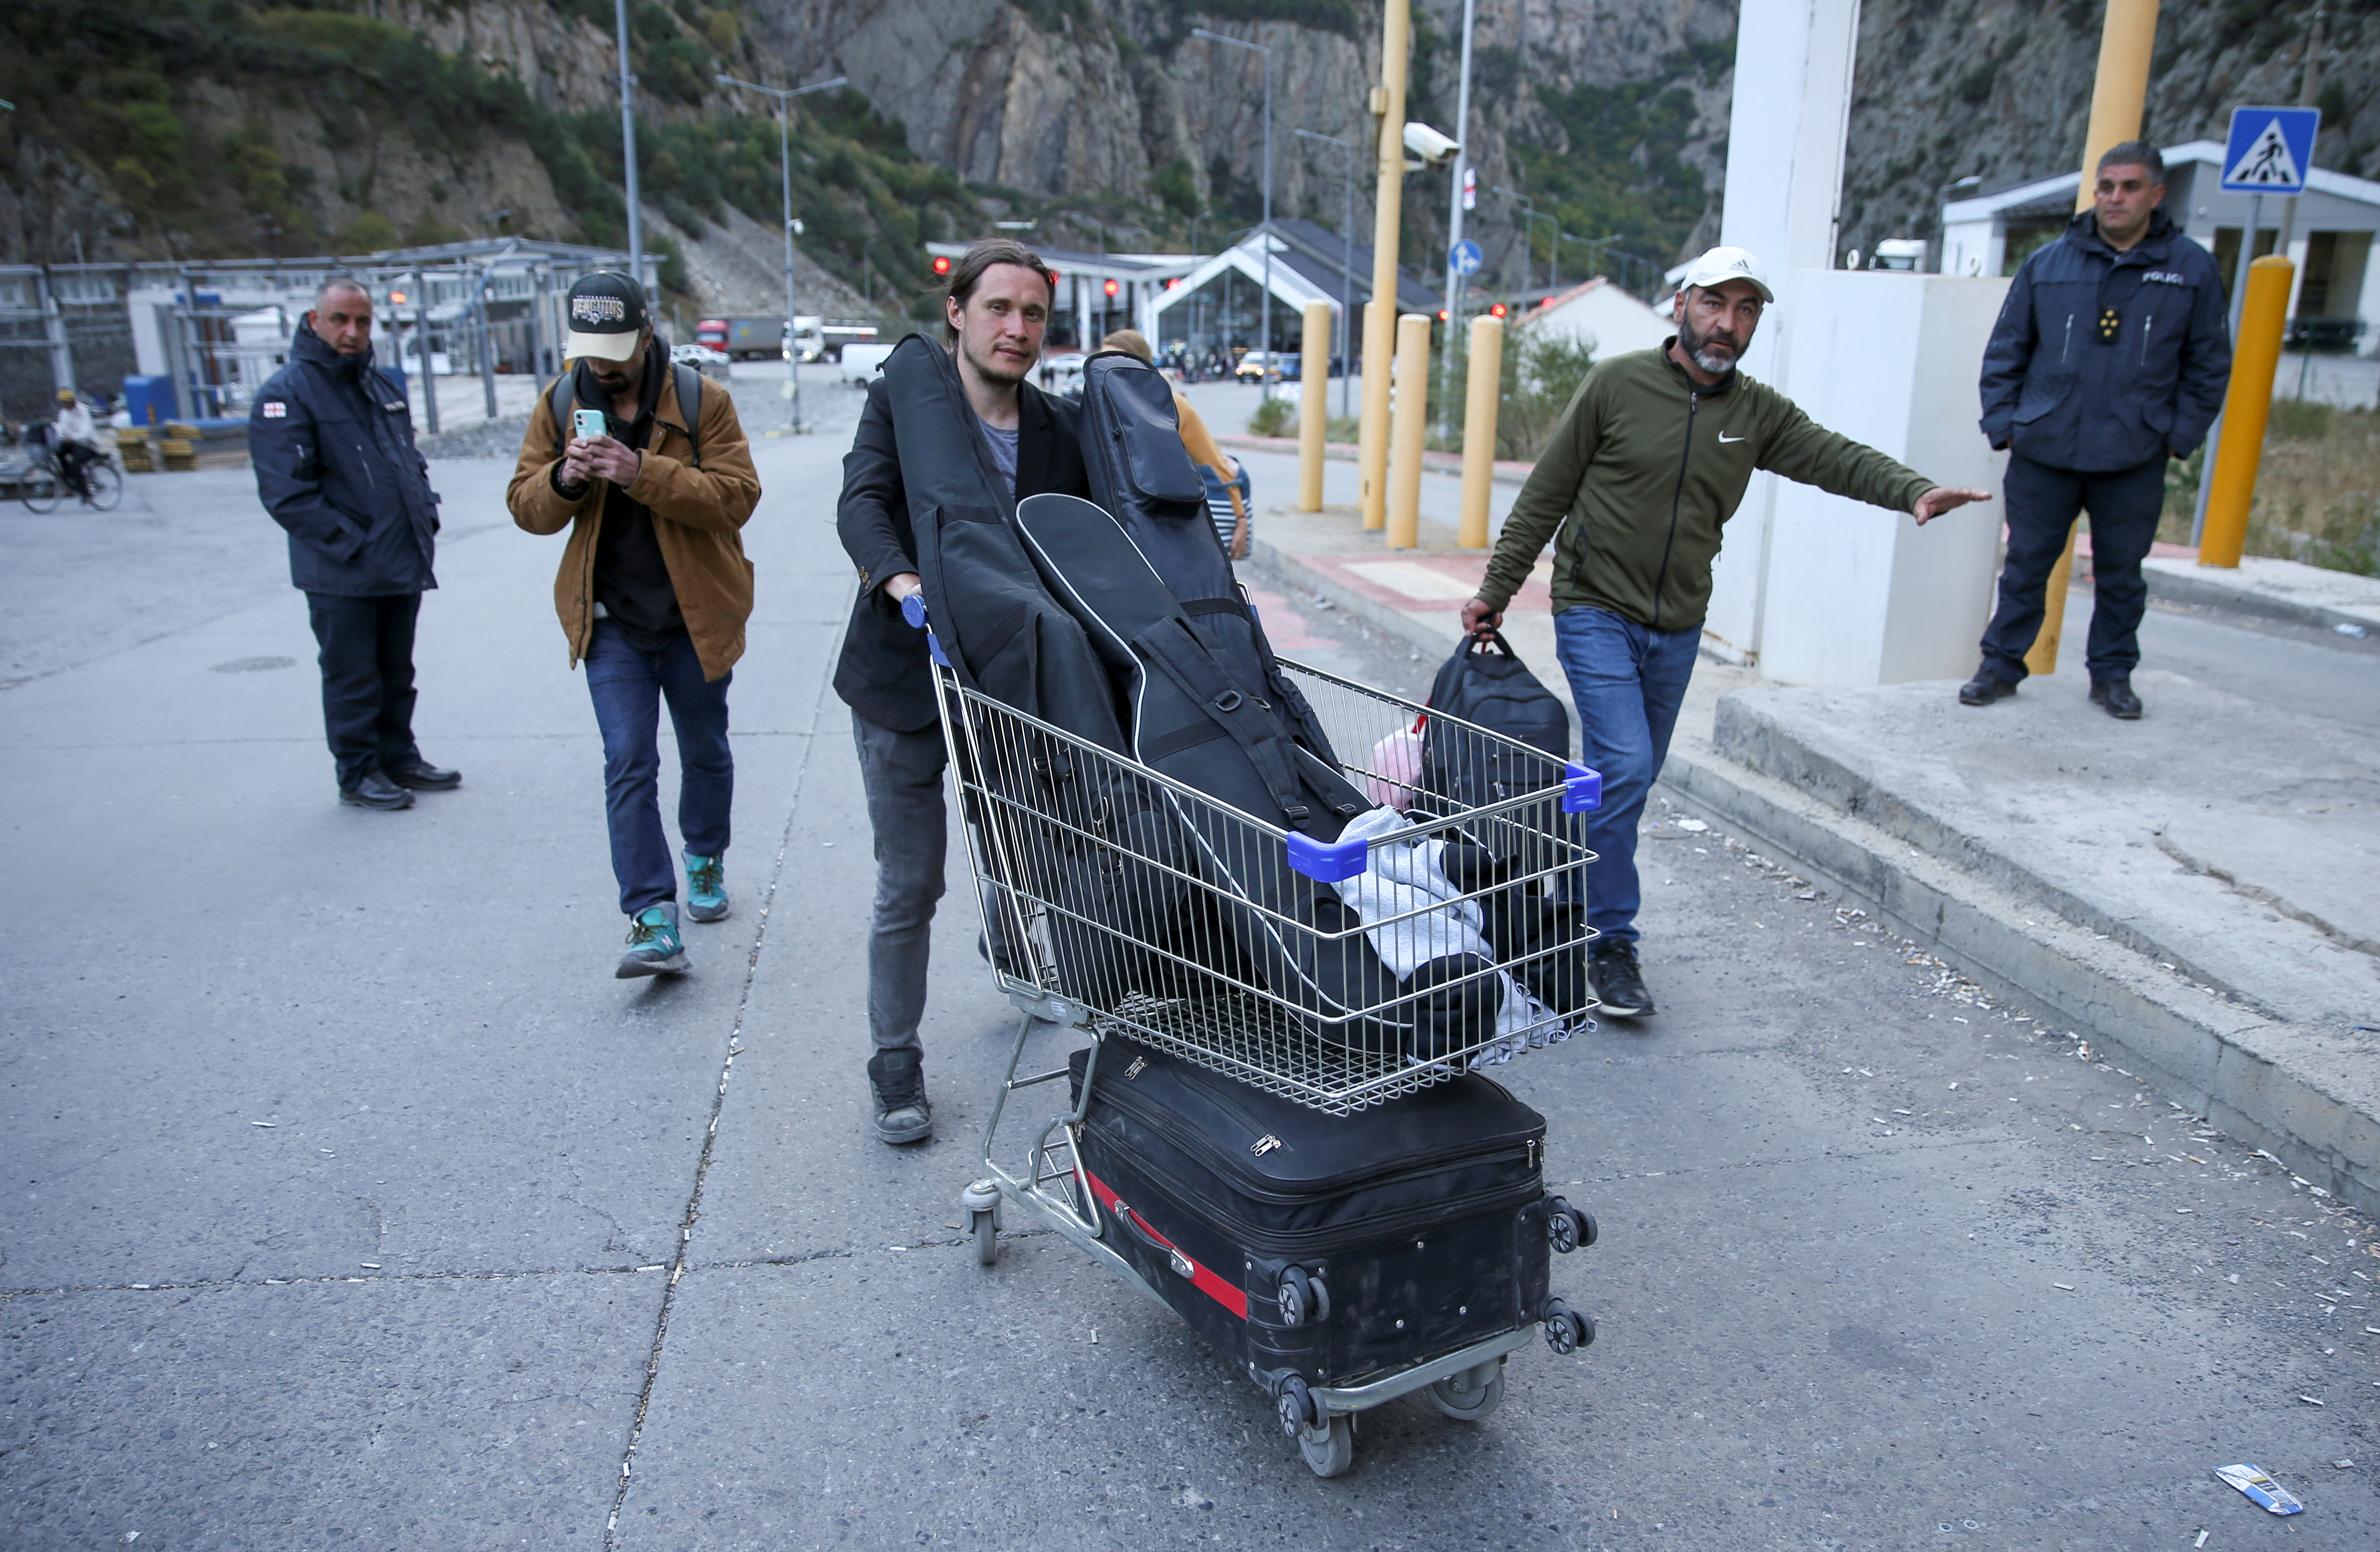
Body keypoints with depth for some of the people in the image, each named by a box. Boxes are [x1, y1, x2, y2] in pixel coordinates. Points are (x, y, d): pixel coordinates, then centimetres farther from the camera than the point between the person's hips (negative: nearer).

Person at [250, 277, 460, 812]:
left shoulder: (383, 386, 14)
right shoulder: (286, 395, -11)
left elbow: (412, 461, 23)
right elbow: (287, 494, -17)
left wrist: (427, 516, 6)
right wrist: (351, 544, -18)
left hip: (405, 566, 7)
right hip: (342, 576, -7)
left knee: (397, 673, 17)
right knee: (352, 680, 3)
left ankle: (399, 759, 29)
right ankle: (358, 774, 15)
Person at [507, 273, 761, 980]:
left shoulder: (703, 402, -8)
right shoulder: (559, 404, 2)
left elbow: (737, 496, -18)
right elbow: (526, 505, 5)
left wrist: (644, 472, -29)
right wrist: (563, 479, -18)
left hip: (695, 615, -1)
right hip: (610, 620, 1)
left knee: (705, 753, 15)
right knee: (628, 764, -8)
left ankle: (706, 862, 41)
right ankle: (654, 921, -9)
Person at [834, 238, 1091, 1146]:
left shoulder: (1063, 430, 3)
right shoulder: (900, 406, -6)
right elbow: (861, 504, -23)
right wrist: (903, 583, -42)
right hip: (906, 683, -3)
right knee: (909, 888, 2)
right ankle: (895, 1064, 20)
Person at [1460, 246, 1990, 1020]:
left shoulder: (1759, 413, 4)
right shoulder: (1617, 383, -7)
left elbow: (1834, 457, -10)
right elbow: (1545, 494, -4)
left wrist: (1912, 489, -31)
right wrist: (1495, 592, -4)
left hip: (1677, 628, 5)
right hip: (1596, 612, -5)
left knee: (1633, 776, 12)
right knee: (1623, 768, -15)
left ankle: (1577, 906, 31)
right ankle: (1609, 942, -2)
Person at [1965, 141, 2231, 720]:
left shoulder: (2192, 269, 3)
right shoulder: (2047, 264, 3)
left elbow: (2209, 366, 7)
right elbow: (2005, 352, 7)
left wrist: (2181, 434, 0)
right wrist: (2003, 423, 0)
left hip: (2135, 461, 0)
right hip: (2043, 453, 0)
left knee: (2121, 573, 10)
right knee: (2026, 565, 6)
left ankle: (2112, 675, 23)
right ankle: (2001, 666, 17)